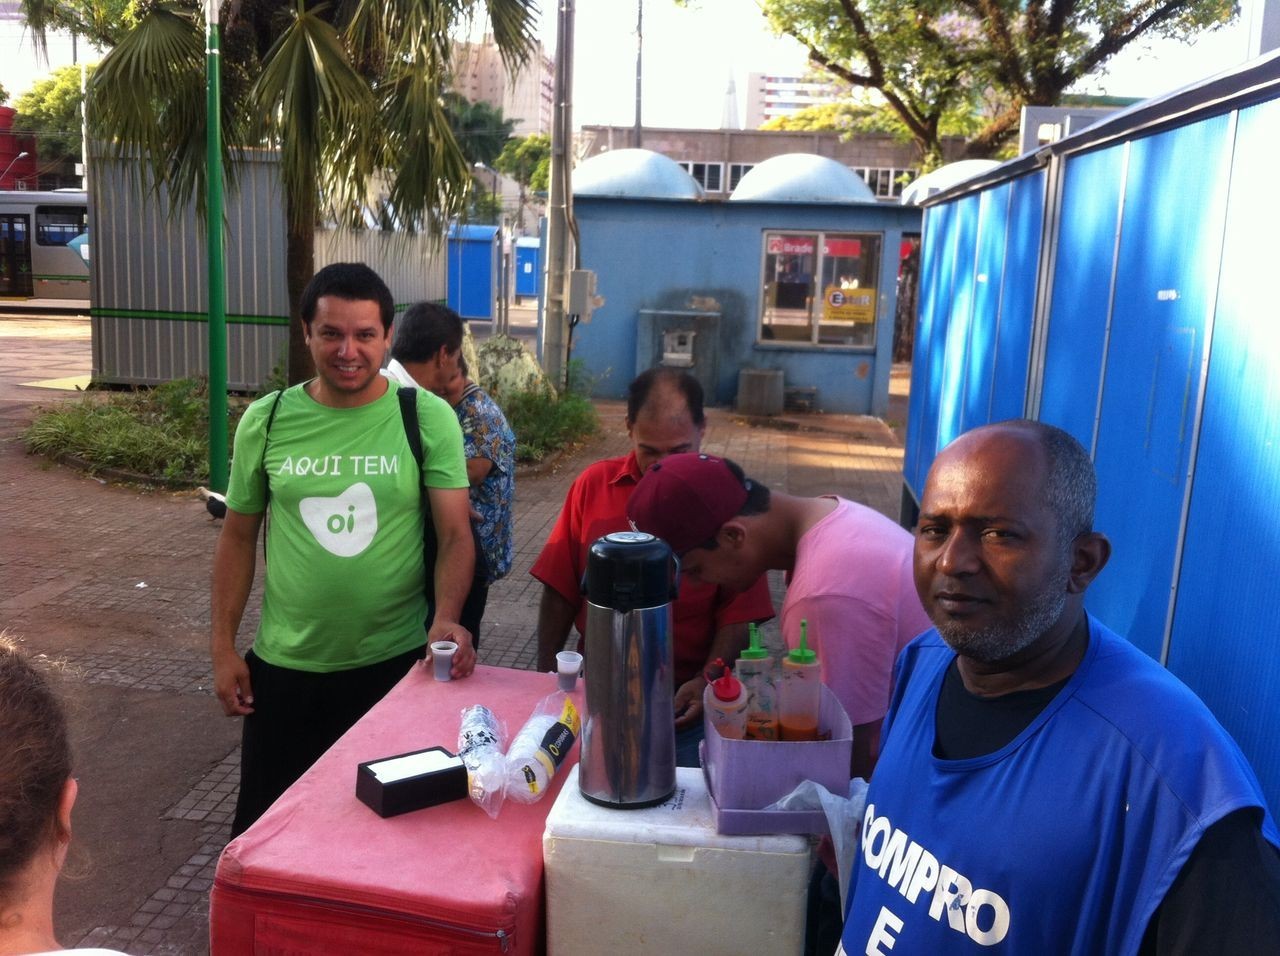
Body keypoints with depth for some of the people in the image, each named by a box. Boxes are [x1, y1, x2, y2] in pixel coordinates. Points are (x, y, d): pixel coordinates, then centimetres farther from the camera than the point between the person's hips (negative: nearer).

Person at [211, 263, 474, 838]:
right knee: (265, 826, 17)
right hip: (285, 665, 2)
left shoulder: (429, 418, -8)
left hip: (395, 661, -2)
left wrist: (446, 619, -27)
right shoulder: (266, 421, -1)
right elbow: (238, 536, 7)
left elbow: (456, 534, -10)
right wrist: (223, 647, 3)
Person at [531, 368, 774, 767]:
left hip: (685, 700, -2)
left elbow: (739, 611, -8)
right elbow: (561, 591, 3)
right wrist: (546, 675, 1)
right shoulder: (593, 484, -2)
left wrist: (707, 681, -20)